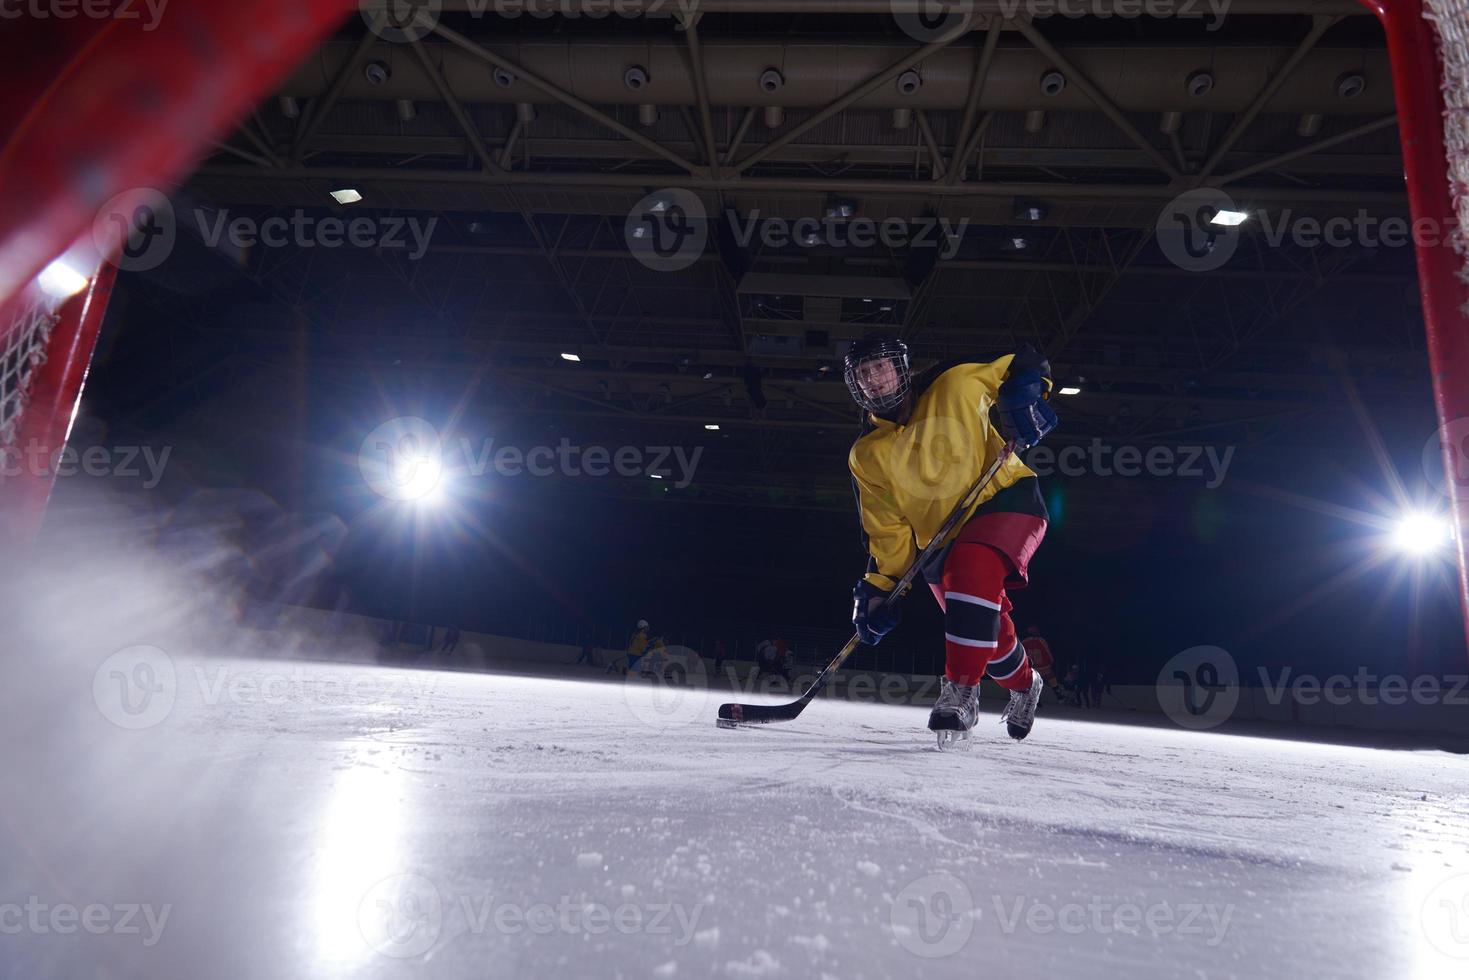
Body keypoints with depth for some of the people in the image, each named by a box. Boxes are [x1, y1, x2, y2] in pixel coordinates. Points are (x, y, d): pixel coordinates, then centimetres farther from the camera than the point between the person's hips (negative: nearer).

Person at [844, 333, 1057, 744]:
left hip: (1005, 499, -4)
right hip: (942, 540, 4)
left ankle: (962, 691, -26)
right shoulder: (866, 457, 0)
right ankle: (1024, 685, 42)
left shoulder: (953, 386, -9)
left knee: (970, 568, -33)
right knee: (986, 627, 7)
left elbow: (1024, 365, 4)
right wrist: (880, 586, -6)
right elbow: (886, 529, 1)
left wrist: (1025, 393, -16)